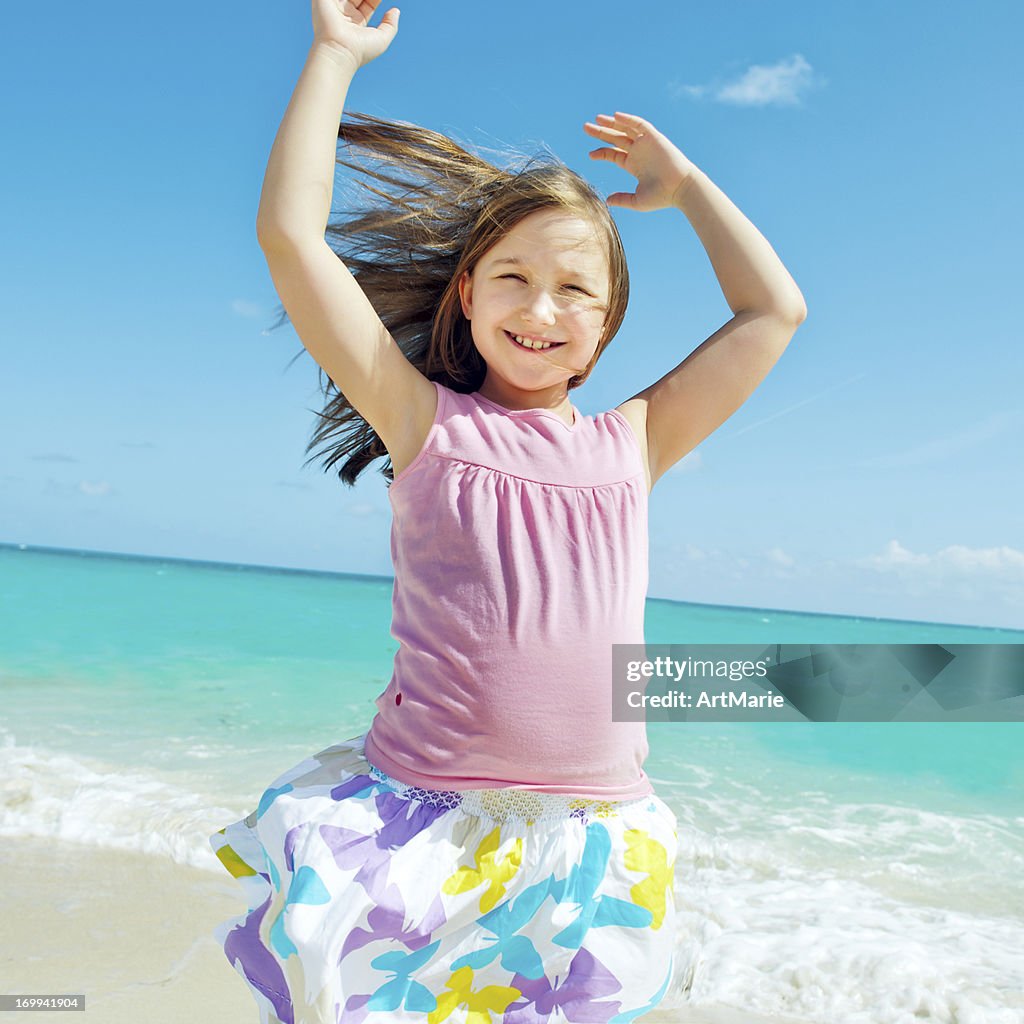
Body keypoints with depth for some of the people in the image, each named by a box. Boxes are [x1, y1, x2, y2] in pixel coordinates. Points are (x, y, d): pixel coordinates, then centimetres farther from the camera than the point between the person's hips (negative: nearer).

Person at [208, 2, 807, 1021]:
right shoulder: (426, 424, 1)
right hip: (411, 835, -2)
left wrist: (681, 183, 20)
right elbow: (291, 236, -2)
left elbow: (774, 311, 13)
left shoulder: (631, 443, 8)